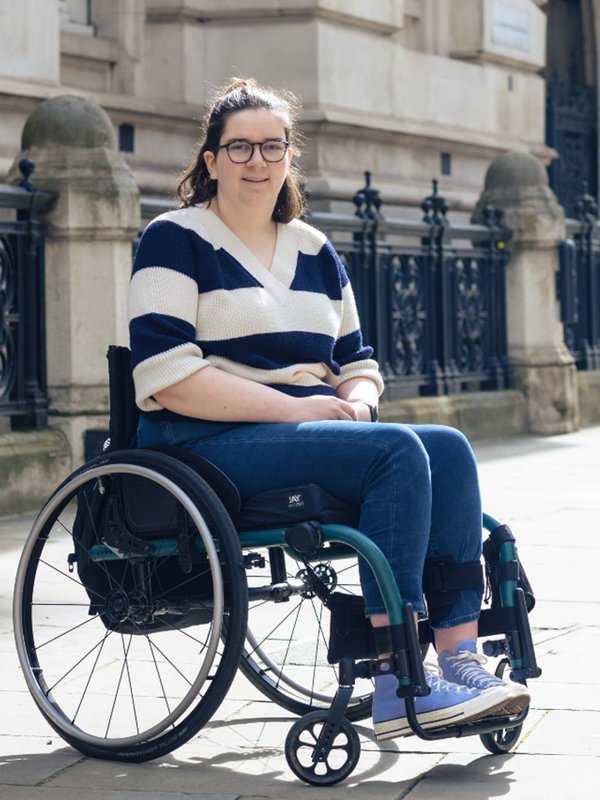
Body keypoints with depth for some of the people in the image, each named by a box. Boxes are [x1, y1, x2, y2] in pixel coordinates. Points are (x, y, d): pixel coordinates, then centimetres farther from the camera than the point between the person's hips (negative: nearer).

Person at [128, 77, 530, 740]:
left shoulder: (314, 251, 20)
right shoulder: (176, 241, -1)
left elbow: (356, 361, 23)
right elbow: (164, 376, -14)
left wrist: (355, 402, -3)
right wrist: (296, 408, -18)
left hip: (312, 431, 7)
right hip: (210, 447, -7)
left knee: (449, 448, -20)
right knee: (398, 451, -29)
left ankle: (460, 659, -26)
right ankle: (398, 689, -31)